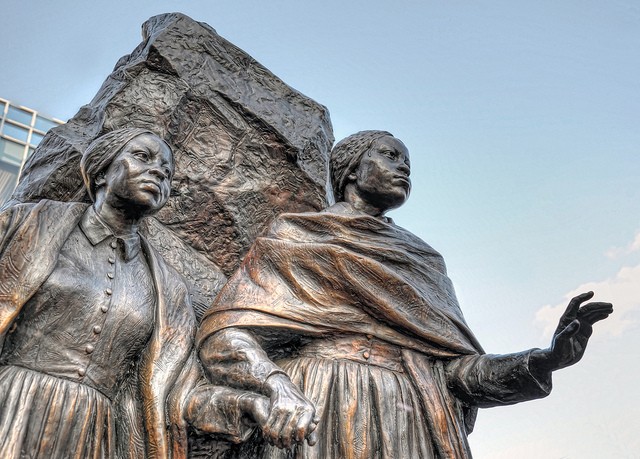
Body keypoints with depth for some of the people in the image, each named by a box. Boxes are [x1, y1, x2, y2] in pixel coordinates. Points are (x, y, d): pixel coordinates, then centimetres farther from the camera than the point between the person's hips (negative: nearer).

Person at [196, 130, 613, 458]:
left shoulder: (423, 260, 23)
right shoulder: (298, 237, 10)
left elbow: (456, 367, 15)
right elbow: (225, 335, -2)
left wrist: (544, 361, -2)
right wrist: (277, 388, -22)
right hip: (321, 421, -4)